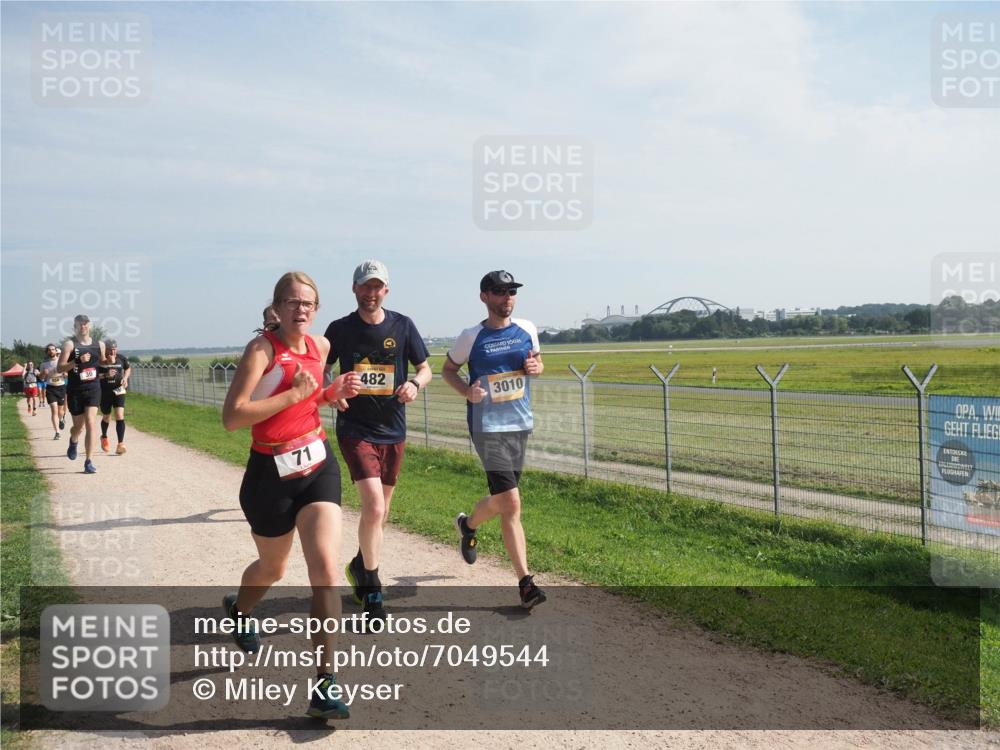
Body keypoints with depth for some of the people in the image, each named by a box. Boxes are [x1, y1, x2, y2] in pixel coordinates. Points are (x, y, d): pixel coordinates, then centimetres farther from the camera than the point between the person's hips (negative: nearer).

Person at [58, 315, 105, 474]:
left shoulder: (99, 345, 8)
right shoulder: (70, 344, -3)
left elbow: (103, 365, 24)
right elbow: (60, 367, -11)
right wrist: (78, 361, -22)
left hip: (93, 389, 1)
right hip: (75, 391, -1)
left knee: (90, 423, -13)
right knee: (79, 426, 10)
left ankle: (88, 462, -10)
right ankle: (73, 442, 48)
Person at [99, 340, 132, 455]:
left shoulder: (122, 359, -3)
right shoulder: (100, 361, -10)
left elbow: (128, 369, 16)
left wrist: (125, 378, -2)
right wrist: (106, 375, -26)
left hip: (118, 391, 0)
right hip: (104, 392, 0)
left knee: (120, 416, -15)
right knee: (106, 417, 15)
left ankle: (120, 444, -15)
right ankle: (104, 437, 46)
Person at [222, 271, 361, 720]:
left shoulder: (320, 346, 5)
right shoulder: (262, 349, -14)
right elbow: (231, 418, -23)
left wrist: (334, 392, 4)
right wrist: (295, 395, -23)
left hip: (318, 467, 4)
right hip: (271, 473, -4)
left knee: (326, 568, -12)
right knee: (273, 569, 19)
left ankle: (324, 687, -4)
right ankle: (238, 610, 57)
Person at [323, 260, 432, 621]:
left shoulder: (402, 326, 0)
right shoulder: (340, 329, -2)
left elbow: (425, 368, 7)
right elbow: (320, 371, 10)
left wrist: (415, 383, -15)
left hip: (393, 431, 3)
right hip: (355, 429, -3)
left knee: (380, 512, 16)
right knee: (374, 507, -17)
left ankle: (360, 565, 43)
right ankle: (370, 587, 1)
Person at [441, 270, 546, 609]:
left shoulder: (527, 329, 5)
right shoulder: (471, 337, -5)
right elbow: (447, 370, 7)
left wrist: (536, 367, -5)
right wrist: (467, 391, -12)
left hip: (521, 424, 5)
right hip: (488, 427, -5)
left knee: (502, 500, 16)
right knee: (511, 503, -13)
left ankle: (468, 525, 48)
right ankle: (525, 582, -6)